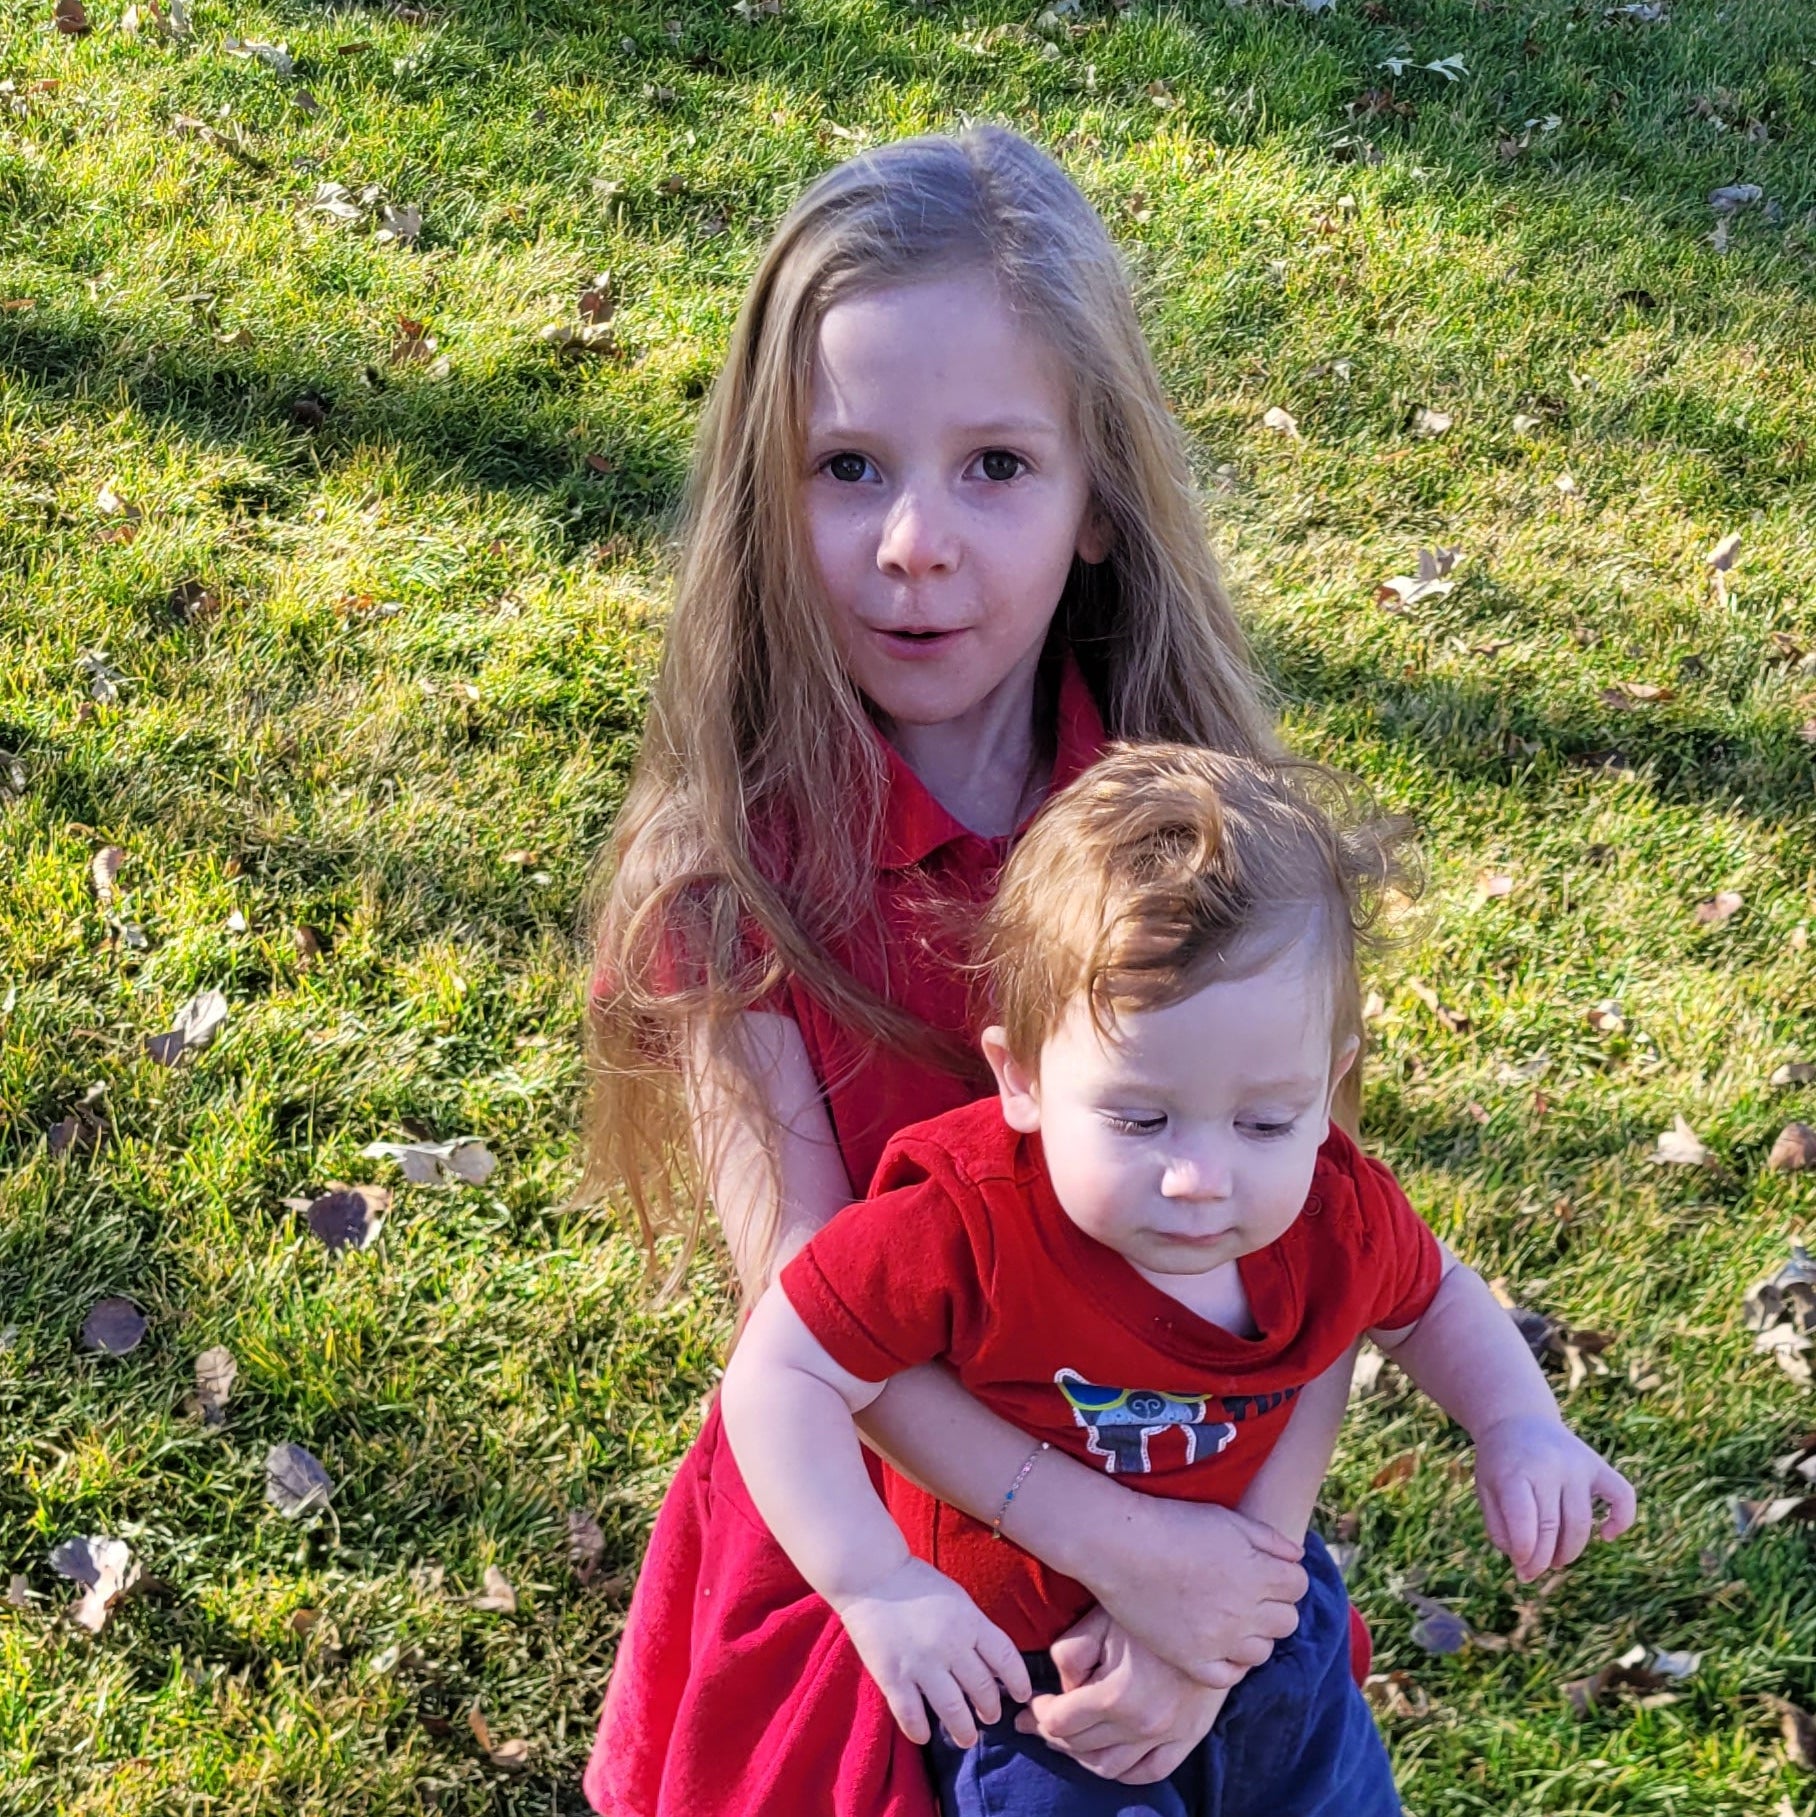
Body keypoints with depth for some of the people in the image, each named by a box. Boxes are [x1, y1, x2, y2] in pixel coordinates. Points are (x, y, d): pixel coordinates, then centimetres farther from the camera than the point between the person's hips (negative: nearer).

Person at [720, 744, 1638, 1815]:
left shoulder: (1338, 1216, -19)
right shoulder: (966, 1228, -35)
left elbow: (1432, 1300, 5)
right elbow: (781, 1375, -27)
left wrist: (1518, 1424, -12)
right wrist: (879, 1587, -33)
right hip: (1014, 1666, -4)